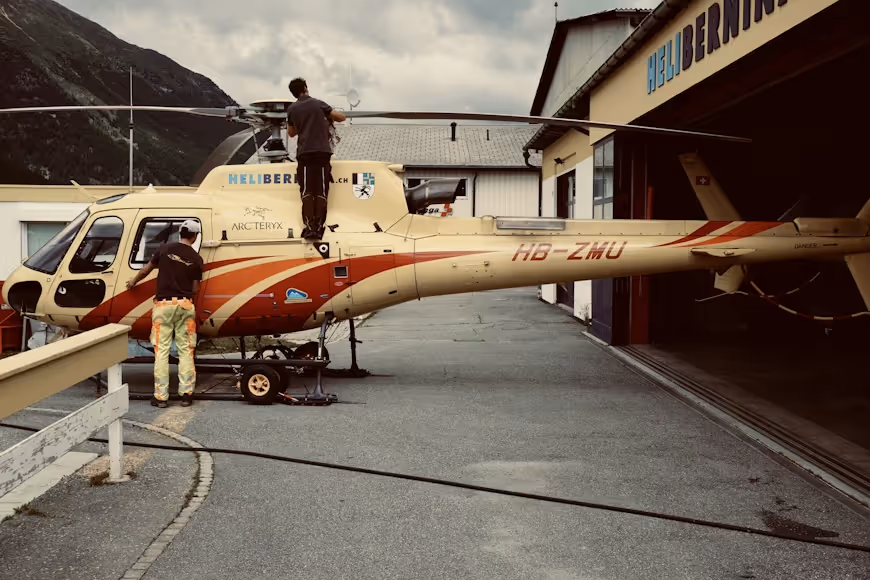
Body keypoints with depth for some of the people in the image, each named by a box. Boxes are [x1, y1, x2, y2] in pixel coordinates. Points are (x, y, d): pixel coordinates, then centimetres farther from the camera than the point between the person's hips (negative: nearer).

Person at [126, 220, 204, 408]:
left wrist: (134, 282, 33)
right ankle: (186, 394, 6)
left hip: (164, 304, 0)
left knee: (161, 351, 3)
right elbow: (195, 289, 1)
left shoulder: (165, 249, 0)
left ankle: (160, 396, 4)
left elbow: (147, 268, 14)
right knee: (185, 350, 7)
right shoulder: (196, 259, 0)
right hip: (185, 305, 0)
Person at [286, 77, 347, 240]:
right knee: (321, 191, 1)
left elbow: (291, 133, 20)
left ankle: (309, 227, -9)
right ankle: (318, 227, -4)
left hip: (304, 152, 1)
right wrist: (329, 115, 26)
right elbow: (341, 117, 6)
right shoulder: (318, 104, 5)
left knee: (307, 191, 1)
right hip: (322, 151, -1)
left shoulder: (291, 109, 8)